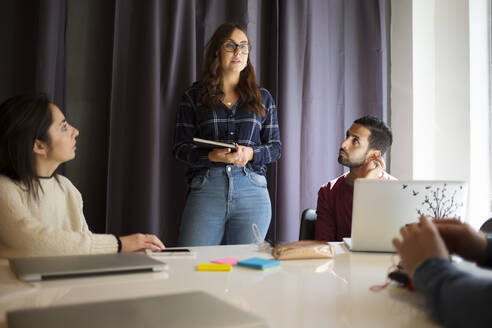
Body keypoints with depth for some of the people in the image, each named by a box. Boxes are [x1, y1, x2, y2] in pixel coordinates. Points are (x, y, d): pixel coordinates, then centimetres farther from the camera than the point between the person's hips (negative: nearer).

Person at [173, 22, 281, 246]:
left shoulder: (262, 98, 14)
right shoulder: (193, 96, 8)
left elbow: (275, 148, 12)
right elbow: (181, 148, 3)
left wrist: (250, 153, -9)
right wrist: (212, 156, -17)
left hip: (252, 191, 2)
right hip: (206, 188, -1)